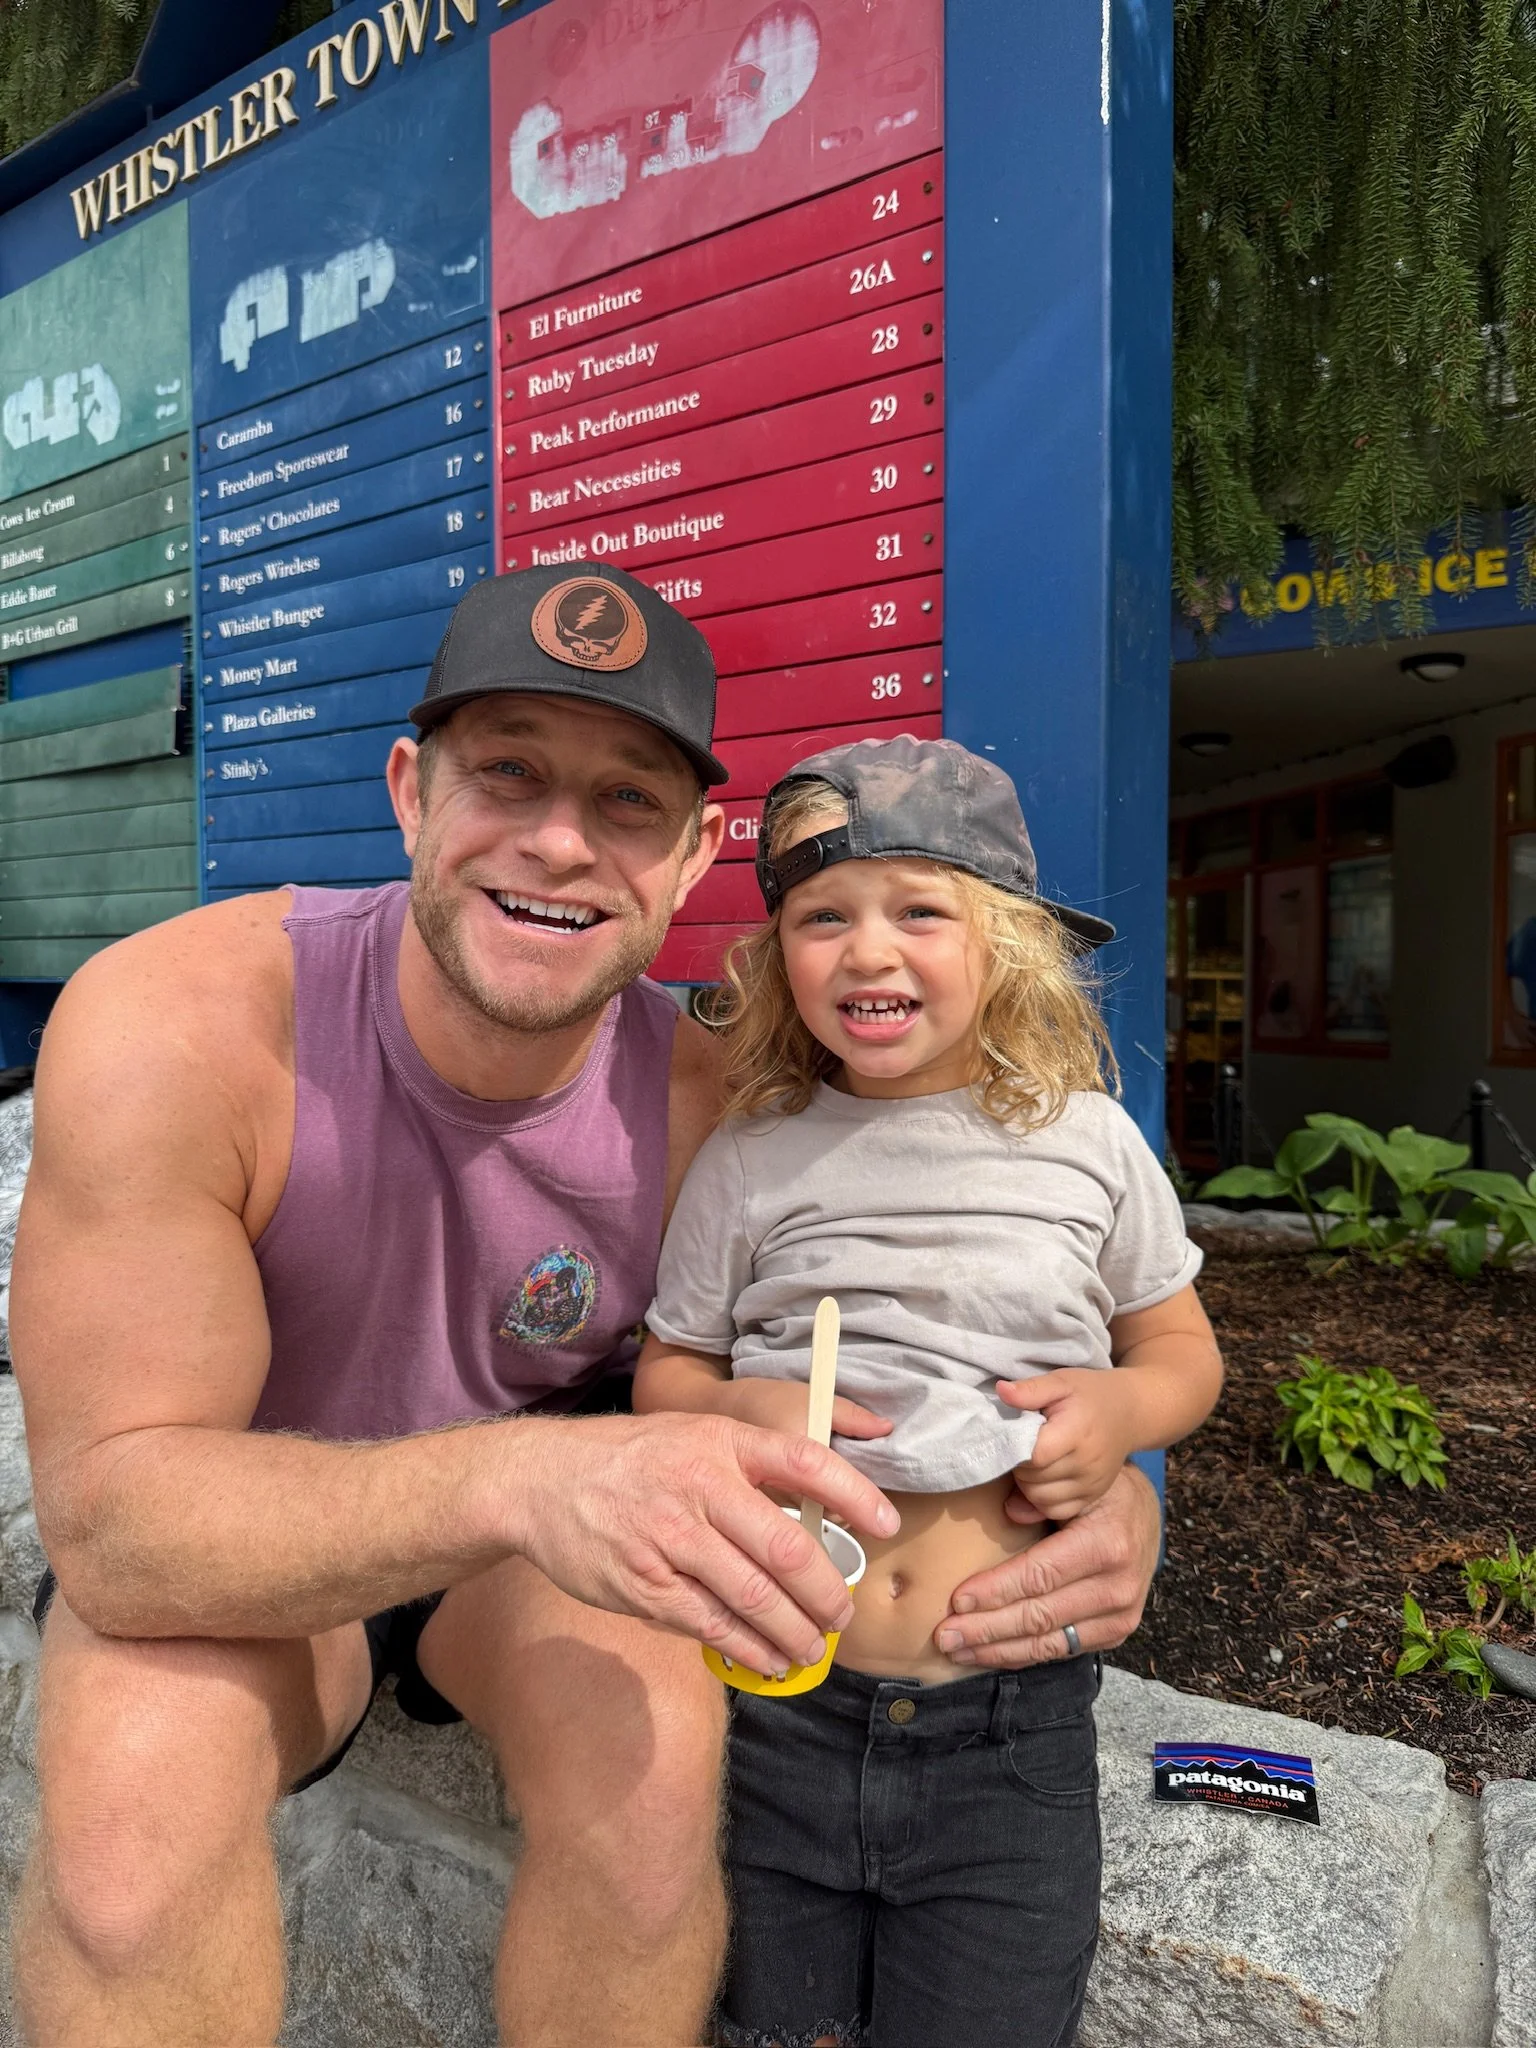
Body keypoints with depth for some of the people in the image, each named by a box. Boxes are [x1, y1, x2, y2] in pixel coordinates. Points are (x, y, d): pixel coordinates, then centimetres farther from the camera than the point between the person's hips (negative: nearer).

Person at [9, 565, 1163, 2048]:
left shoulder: (706, 1106, -21)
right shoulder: (174, 1030, -28)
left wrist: (1087, 1502, -32)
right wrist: (512, 1476, -50)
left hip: (546, 1546, 2)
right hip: (222, 1550, -1)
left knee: (657, 1747, -27)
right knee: (145, 1772, -32)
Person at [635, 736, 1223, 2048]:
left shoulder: (1085, 1141, -2)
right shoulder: (748, 1163, -3)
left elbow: (1182, 1349, 9)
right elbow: (665, 1372, 6)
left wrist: (1124, 1408, -12)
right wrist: (735, 1412, -15)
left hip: (1012, 1728, 0)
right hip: (783, 1702, 1)